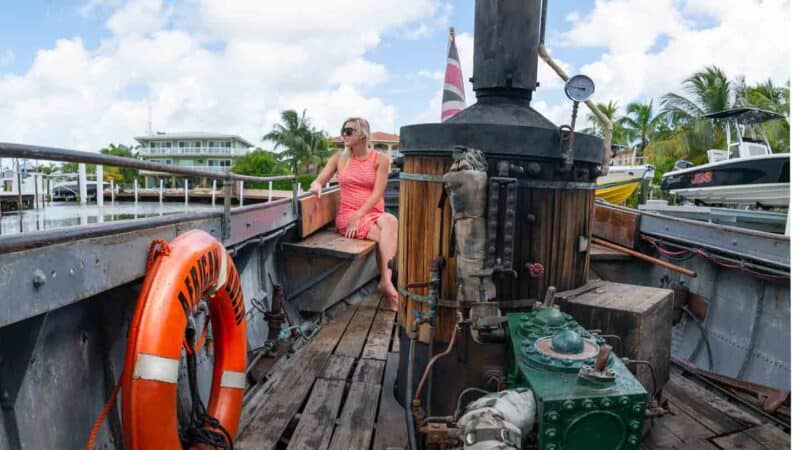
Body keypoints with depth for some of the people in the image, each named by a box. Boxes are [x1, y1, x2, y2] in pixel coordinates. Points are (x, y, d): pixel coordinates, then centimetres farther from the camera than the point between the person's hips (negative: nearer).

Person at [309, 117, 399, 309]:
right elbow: (319, 180, 7)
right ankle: (387, 282, -28)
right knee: (388, 236, -30)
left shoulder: (380, 159, 2)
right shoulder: (339, 158, 9)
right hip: (346, 215, 0)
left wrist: (358, 216, -16)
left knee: (390, 221, -37)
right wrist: (317, 185, -19)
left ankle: (386, 281, -40)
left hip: (372, 213, 1)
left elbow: (377, 194, -6)